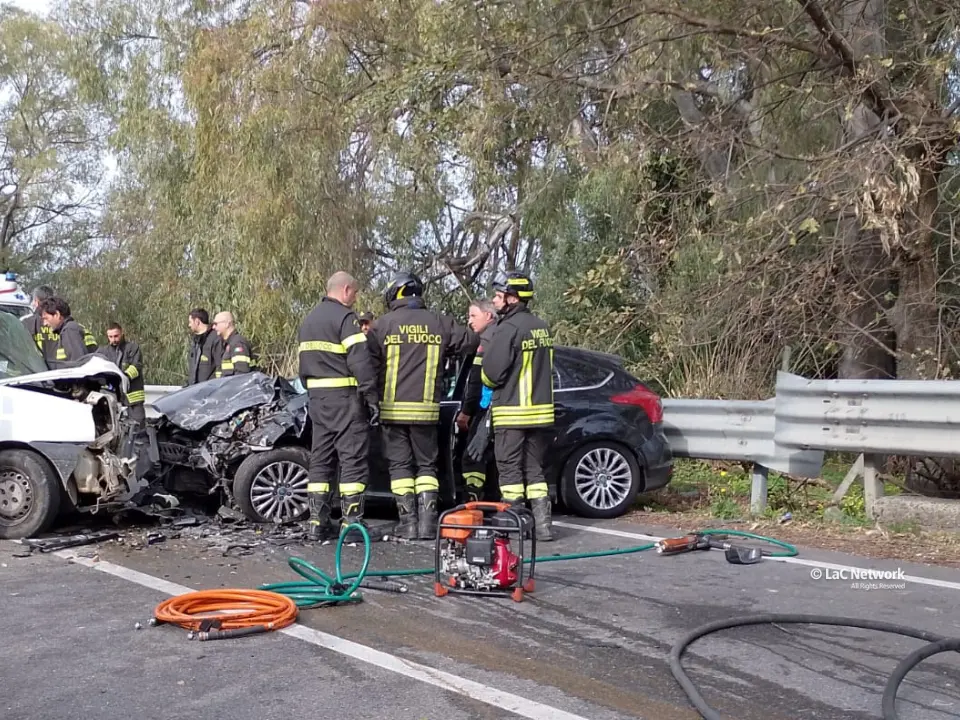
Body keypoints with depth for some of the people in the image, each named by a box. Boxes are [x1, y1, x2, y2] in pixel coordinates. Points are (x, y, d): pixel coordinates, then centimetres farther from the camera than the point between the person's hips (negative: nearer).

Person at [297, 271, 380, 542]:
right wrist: (372, 397, -15)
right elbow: (360, 361, -18)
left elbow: (304, 365, 22)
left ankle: (317, 522, 13)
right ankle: (352, 523, -6)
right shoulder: (345, 317, -10)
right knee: (353, 459, -5)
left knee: (320, 459, 11)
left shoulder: (309, 320, 18)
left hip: (317, 397, 8)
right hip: (344, 397, -8)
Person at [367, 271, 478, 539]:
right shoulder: (439, 323, 3)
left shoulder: (383, 324, -2)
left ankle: (408, 522, 3)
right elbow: (470, 341, 9)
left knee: (400, 465, 7)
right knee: (426, 465, 12)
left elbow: (370, 364, -4)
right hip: (426, 408, 2)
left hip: (392, 408, -1)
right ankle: (427, 521, 3)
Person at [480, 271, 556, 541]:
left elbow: (492, 372, -17)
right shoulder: (542, 327, 11)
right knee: (534, 468, 13)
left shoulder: (509, 327, -15)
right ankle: (542, 524, 12)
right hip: (540, 409, 8)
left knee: (510, 469, 2)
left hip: (512, 411, -7)